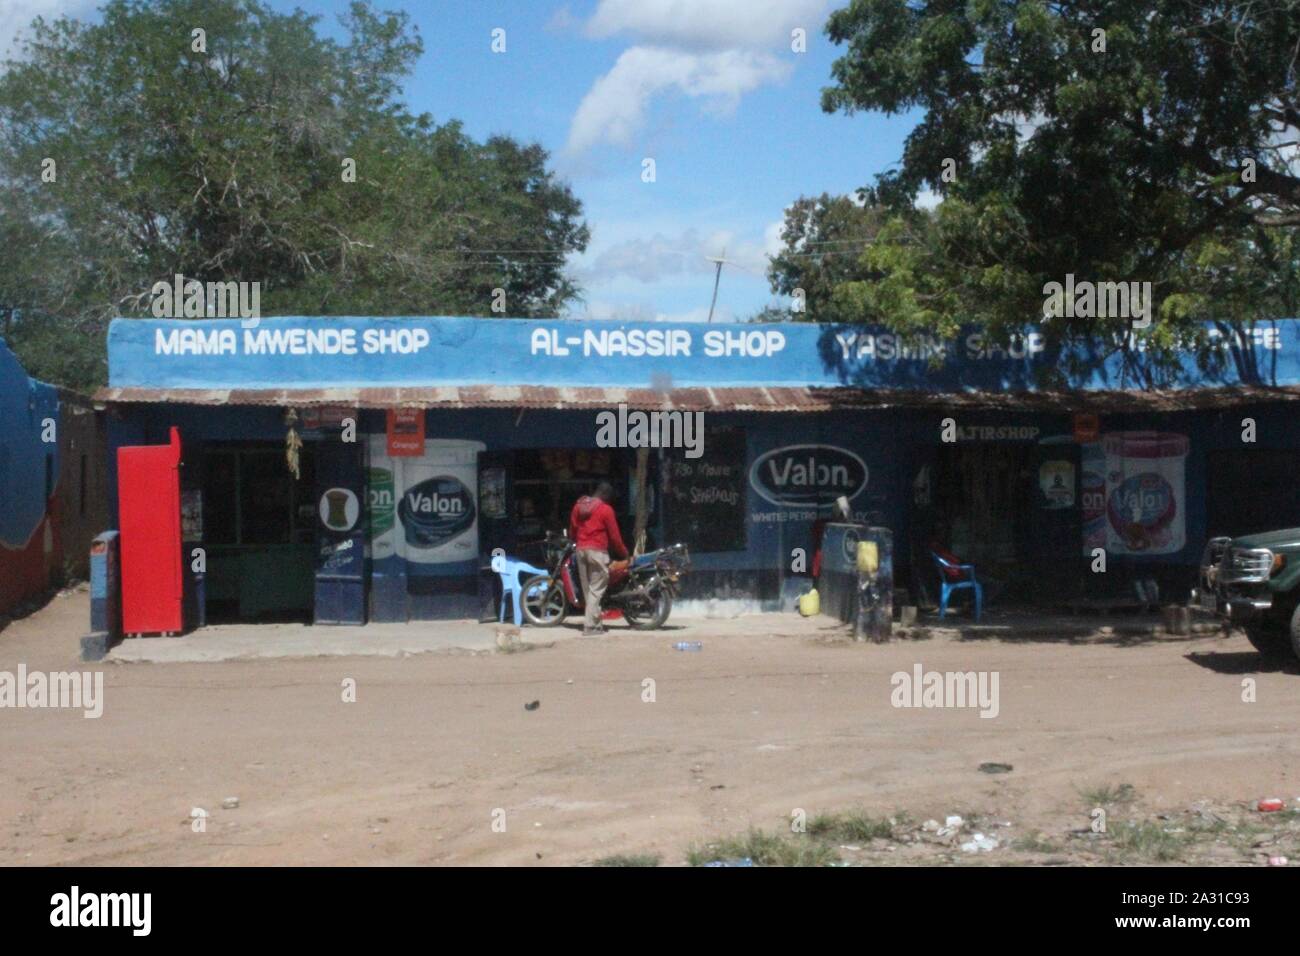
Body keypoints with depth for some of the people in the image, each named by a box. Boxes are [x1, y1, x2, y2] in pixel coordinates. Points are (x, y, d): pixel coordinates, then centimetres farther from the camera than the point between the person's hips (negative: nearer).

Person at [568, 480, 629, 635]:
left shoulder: (578, 506, 11)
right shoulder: (606, 509, -7)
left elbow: (572, 531, 17)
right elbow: (614, 535, -4)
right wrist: (624, 553, 9)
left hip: (580, 550, 6)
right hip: (597, 551, -6)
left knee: (587, 589, 12)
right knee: (596, 589, -5)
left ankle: (595, 621, 16)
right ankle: (590, 626, -9)